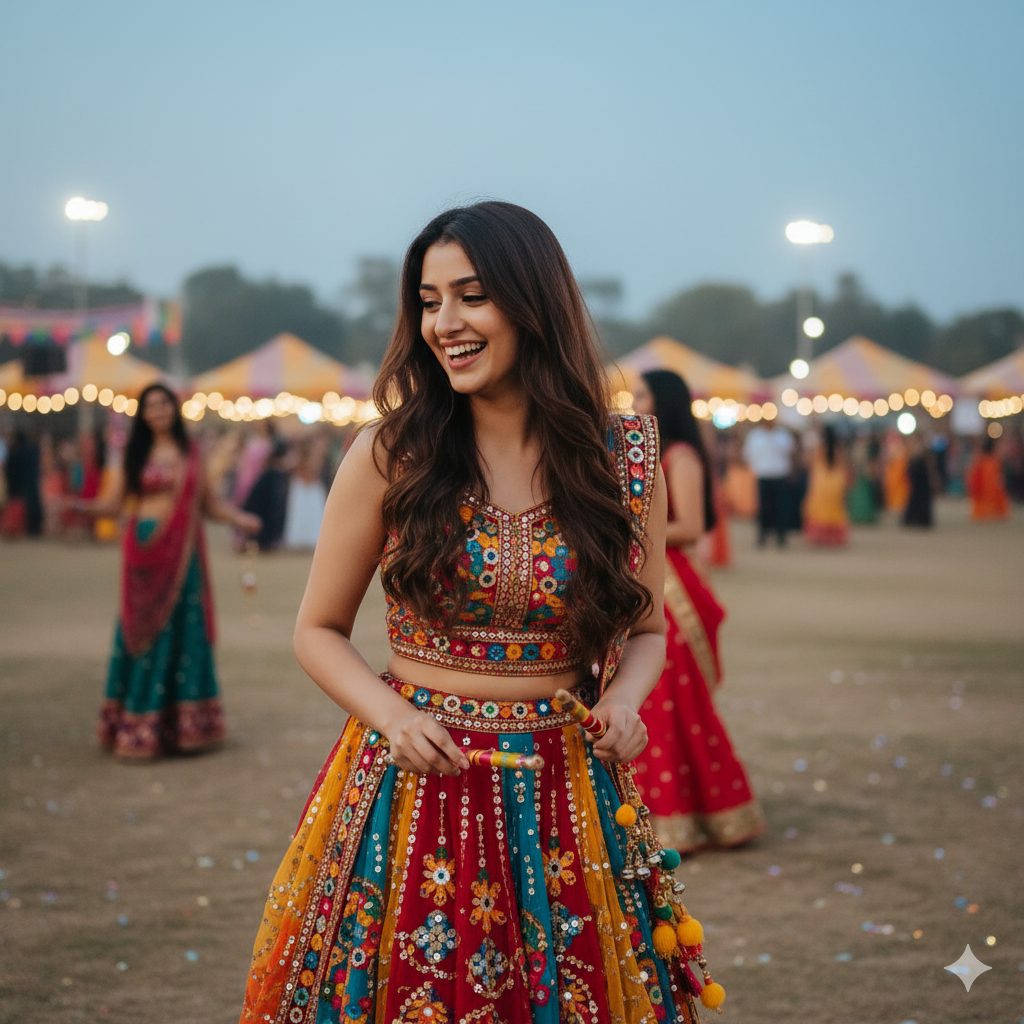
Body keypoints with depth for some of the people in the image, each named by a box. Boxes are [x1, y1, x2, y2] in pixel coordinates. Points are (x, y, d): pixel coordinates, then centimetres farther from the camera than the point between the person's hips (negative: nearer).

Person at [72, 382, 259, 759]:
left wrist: (238, 518, -5)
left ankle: (182, 725, 9)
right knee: (144, 632, -1)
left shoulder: (191, 452, 9)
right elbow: (115, 502, 2)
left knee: (182, 631, 2)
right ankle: (136, 726, 4)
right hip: (145, 547, -1)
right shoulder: (136, 453, 6)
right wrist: (83, 507, -15)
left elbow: (207, 501, 10)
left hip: (182, 551, 1)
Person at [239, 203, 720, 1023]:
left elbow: (646, 627, 11)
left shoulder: (627, 456, -2)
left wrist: (623, 697, -10)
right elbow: (319, 630, 3)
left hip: (563, 795, 1)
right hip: (413, 786, -1)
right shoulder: (392, 454, -6)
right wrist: (392, 716, -15)